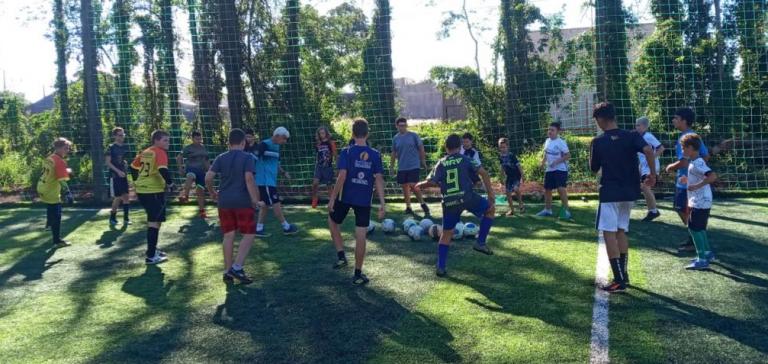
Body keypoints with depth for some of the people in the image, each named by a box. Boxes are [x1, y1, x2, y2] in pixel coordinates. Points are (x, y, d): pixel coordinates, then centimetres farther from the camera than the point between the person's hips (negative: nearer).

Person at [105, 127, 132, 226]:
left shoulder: (125, 147, 10)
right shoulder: (111, 147, -7)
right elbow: (107, 162, -12)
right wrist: (118, 171, -20)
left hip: (123, 175, 6)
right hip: (115, 176, -6)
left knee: (126, 196, 2)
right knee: (117, 198, -4)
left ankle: (126, 218, 9)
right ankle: (112, 218, 12)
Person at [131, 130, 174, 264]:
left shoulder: (145, 152, 15)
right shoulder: (160, 152, -11)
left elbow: (133, 167, 22)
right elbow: (163, 170, -25)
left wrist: (138, 181, 28)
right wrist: (170, 183, -13)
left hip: (142, 190, 9)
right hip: (154, 191, -9)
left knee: (152, 220, 21)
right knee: (155, 222, -6)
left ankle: (152, 249, 31)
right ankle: (151, 256, -8)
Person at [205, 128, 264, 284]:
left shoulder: (221, 158, 7)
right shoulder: (247, 157, -5)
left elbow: (208, 177, 0)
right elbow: (249, 178, -17)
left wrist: (213, 193, 18)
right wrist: (256, 200, -12)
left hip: (224, 201, 5)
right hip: (242, 201, -5)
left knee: (228, 235, 10)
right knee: (249, 234, 4)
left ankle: (227, 271, 13)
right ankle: (237, 268, -6)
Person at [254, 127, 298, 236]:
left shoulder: (276, 147, 12)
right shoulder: (264, 145, -16)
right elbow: (254, 160, -18)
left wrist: (283, 172, 11)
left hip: (271, 181, 9)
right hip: (265, 181, -9)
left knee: (265, 204, 12)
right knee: (276, 204, -2)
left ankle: (259, 229, 18)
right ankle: (287, 227, 7)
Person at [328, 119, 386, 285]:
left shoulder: (346, 152, -8)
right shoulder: (375, 155, 0)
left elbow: (342, 177, -14)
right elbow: (379, 179, -3)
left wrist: (332, 198, -8)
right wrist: (382, 203, -2)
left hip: (345, 197, -2)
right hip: (364, 201, 2)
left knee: (333, 221, 25)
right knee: (360, 235, 5)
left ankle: (341, 256, 16)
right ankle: (358, 274, 11)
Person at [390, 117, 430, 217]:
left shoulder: (413, 136, -4)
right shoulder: (395, 138, 6)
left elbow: (421, 149, 2)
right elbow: (394, 153, 14)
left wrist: (423, 161, 3)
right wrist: (391, 166, 13)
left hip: (414, 166, -4)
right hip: (402, 167, 4)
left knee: (413, 185, -13)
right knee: (404, 186, 8)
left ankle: (423, 204, 5)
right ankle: (408, 207, 21)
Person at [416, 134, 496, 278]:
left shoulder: (441, 164, 8)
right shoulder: (466, 159, 6)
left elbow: (430, 182, -1)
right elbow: (483, 173, -5)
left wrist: (420, 185, 20)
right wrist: (490, 193, 1)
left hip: (449, 202, 2)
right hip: (467, 197, -2)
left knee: (446, 234, 15)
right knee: (490, 209, 22)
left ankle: (441, 267, 11)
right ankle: (480, 243, 14)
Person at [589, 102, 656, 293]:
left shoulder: (598, 142, -6)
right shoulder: (632, 136, 0)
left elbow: (594, 169, 4)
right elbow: (648, 150, -19)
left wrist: (592, 154, 20)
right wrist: (653, 173, -10)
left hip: (610, 193, -5)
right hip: (629, 192, 5)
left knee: (609, 233, -2)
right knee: (621, 231, 17)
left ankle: (619, 280, -6)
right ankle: (623, 274, 22)